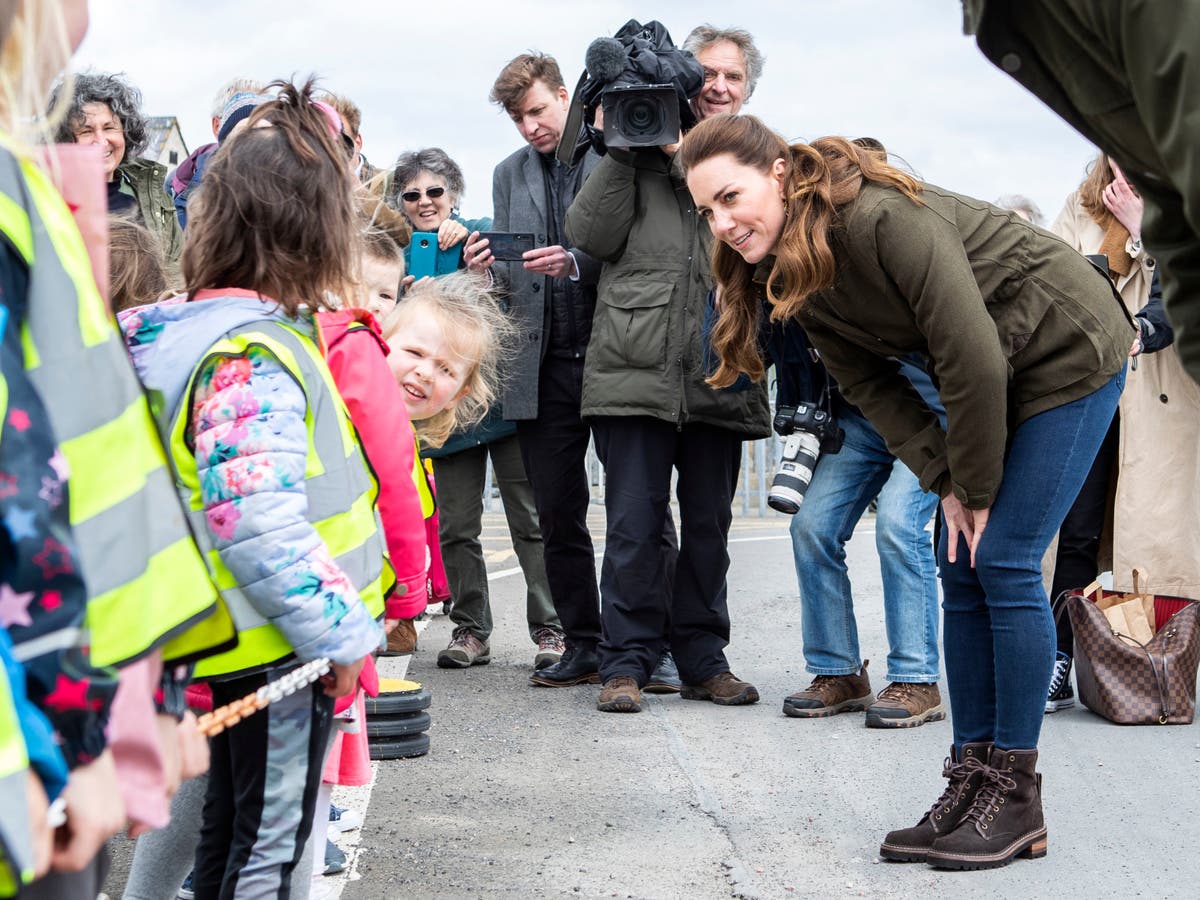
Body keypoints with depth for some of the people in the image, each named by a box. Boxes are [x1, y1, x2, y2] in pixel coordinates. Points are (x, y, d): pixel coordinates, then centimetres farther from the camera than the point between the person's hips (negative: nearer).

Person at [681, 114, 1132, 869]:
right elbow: (872, 387, -2)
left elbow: (974, 361, -29)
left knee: (1004, 564, -11)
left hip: (1070, 353, -8)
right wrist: (946, 484, -12)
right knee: (961, 571, 3)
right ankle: (973, 784, 9)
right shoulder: (795, 280, -4)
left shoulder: (886, 219, -31)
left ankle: (1016, 799, -3)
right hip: (997, 376, 8)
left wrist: (976, 489, -18)